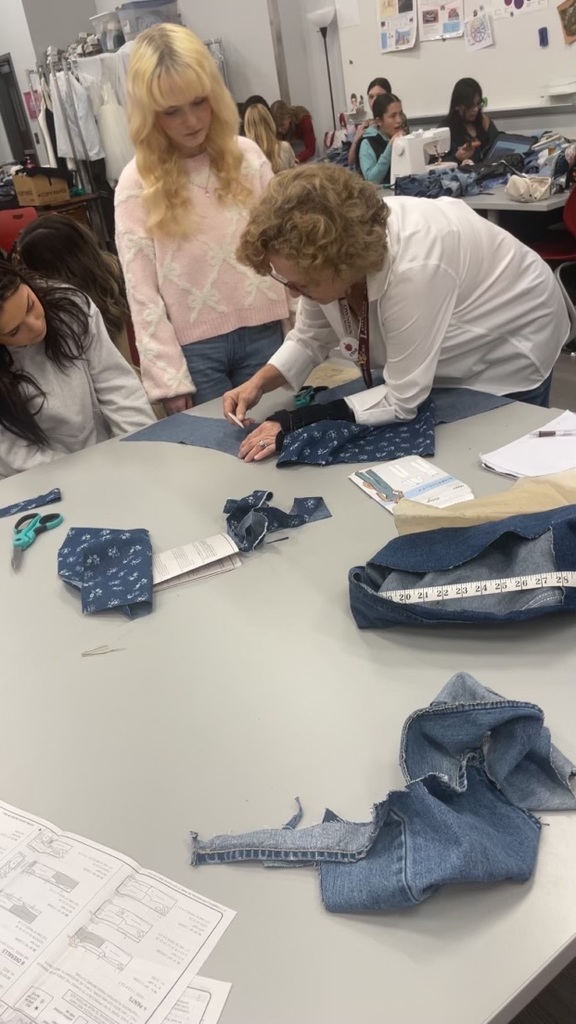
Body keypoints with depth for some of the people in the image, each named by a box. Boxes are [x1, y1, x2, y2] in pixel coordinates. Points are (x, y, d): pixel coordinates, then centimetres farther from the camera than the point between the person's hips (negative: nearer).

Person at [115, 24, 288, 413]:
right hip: (194, 347, -2)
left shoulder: (247, 156, 2)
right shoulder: (137, 183, -5)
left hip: (263, 332, 2)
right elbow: (142, 292, -6)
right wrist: (168, 377, -10)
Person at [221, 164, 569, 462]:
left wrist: (294, 424, -37)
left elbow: (402, 399, -36)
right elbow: (310, 338, -8)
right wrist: (259, 384, -25)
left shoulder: (414, 268, -44)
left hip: (504, 347, -6)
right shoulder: (324, 252, -23)